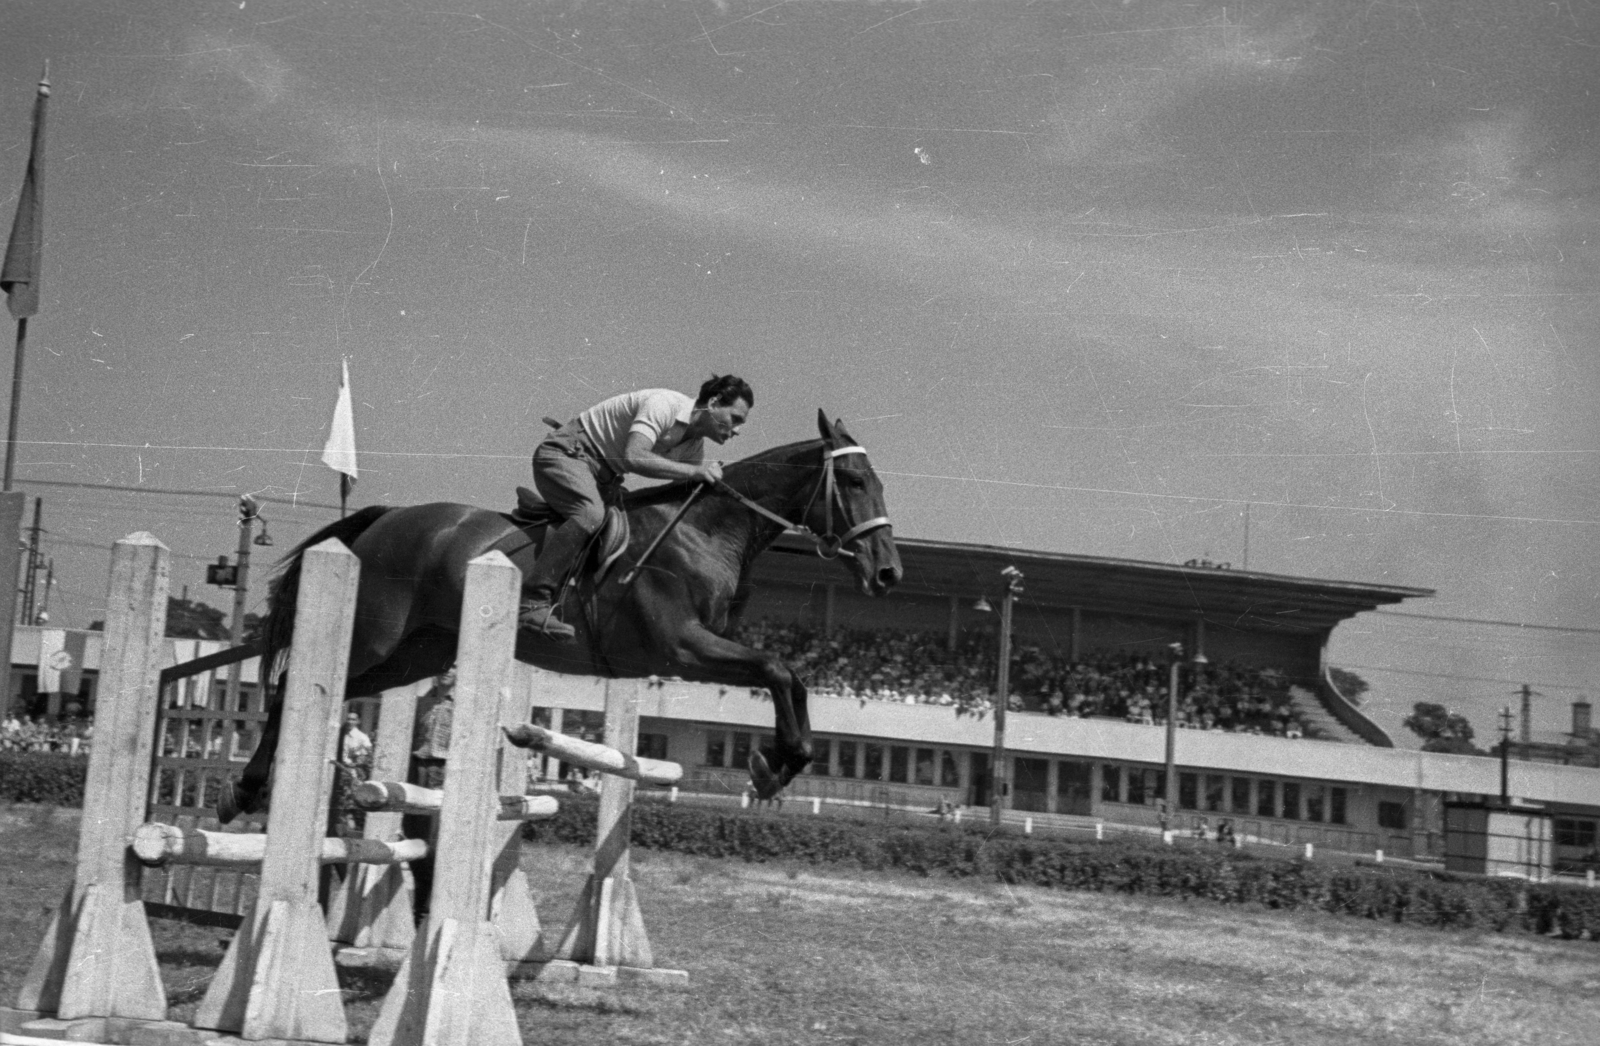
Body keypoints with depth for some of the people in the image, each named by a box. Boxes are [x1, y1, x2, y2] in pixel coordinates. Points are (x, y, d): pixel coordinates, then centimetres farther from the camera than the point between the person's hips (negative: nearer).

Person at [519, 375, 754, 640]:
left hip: (602, 474, 10)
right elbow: (633, 457, -40)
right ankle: (533, 603, -36)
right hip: (565, 454, -10)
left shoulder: (695, 446, 3)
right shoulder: (663, 405, -26)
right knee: (591, 514, -34)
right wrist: (693, 471, -38)